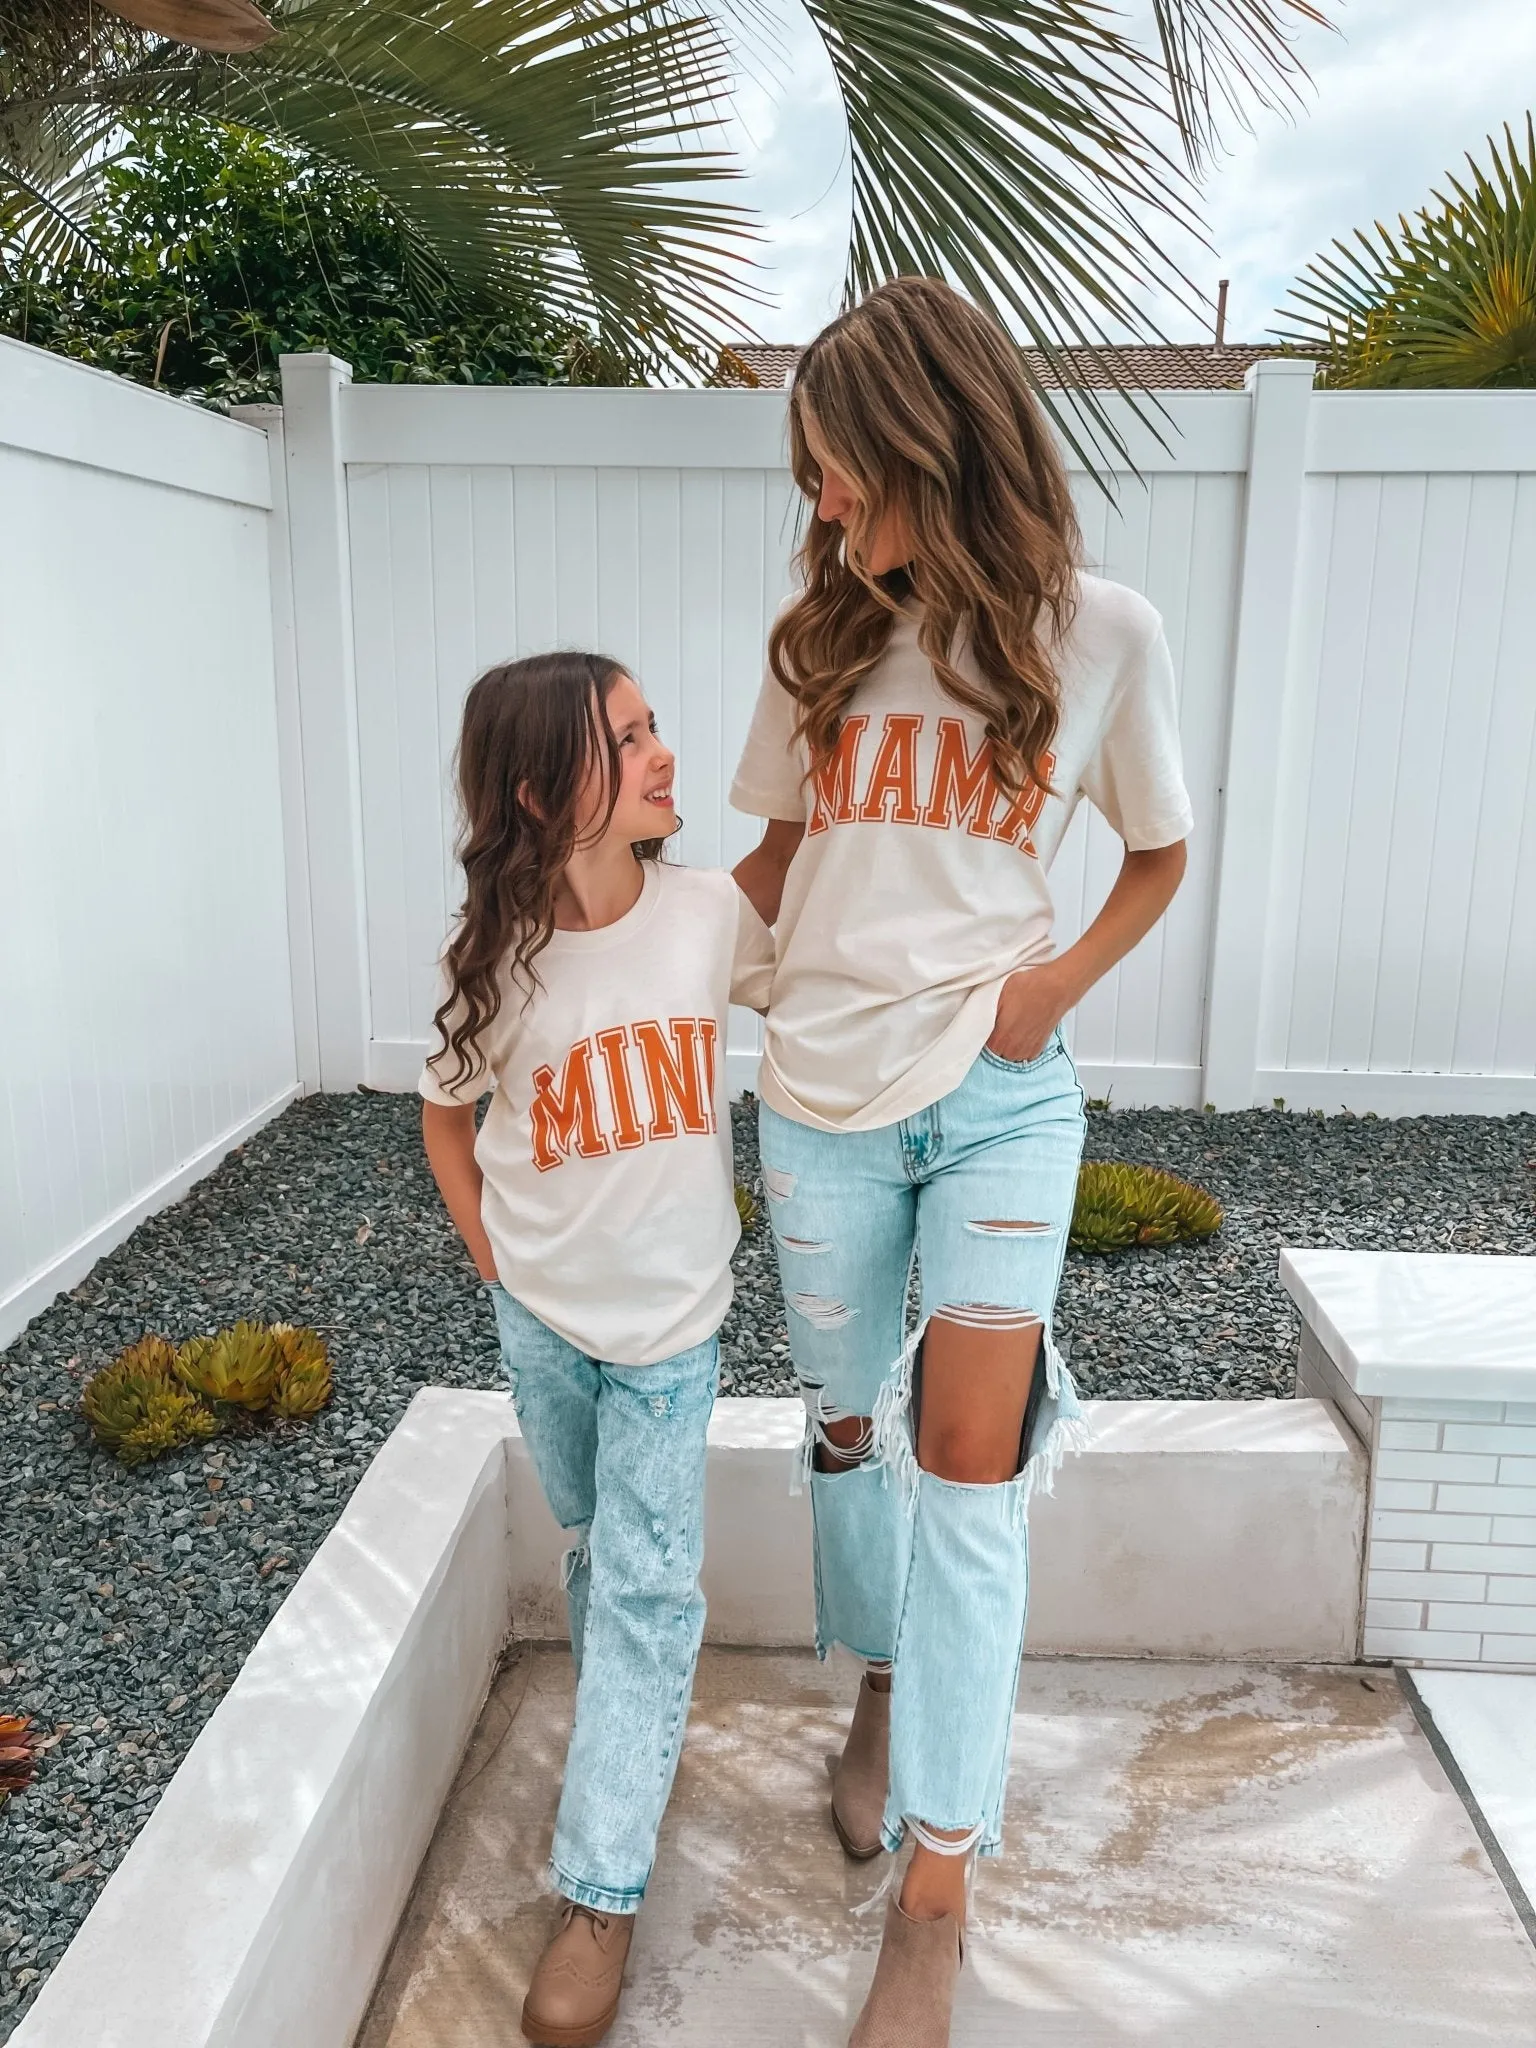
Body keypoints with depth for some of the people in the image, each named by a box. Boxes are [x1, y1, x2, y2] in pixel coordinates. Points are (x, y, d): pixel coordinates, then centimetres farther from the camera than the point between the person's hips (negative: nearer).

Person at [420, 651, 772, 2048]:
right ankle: (639, 1739, 46)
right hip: (544, 1317, 1)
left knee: (646, 1586, 0)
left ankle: (600, 1895, 13)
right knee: (595, 1554, 19)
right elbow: (447, 1117, 3)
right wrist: (496, 1264, 1)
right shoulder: (498, 960, -13)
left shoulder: (711, 912, -14)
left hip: (673, 1318, 0)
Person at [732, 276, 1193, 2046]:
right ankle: (881, 1690, 42)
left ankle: (934, 1898, 6)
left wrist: (1064, 977, -8)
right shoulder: (821, 631, 3)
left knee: (969, 1468, -7)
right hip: (822, 1094, 3)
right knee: (847, 1426, 14)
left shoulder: (1100, 633, -4)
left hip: (1001, 1100, -2)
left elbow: (1159, 856, 8)